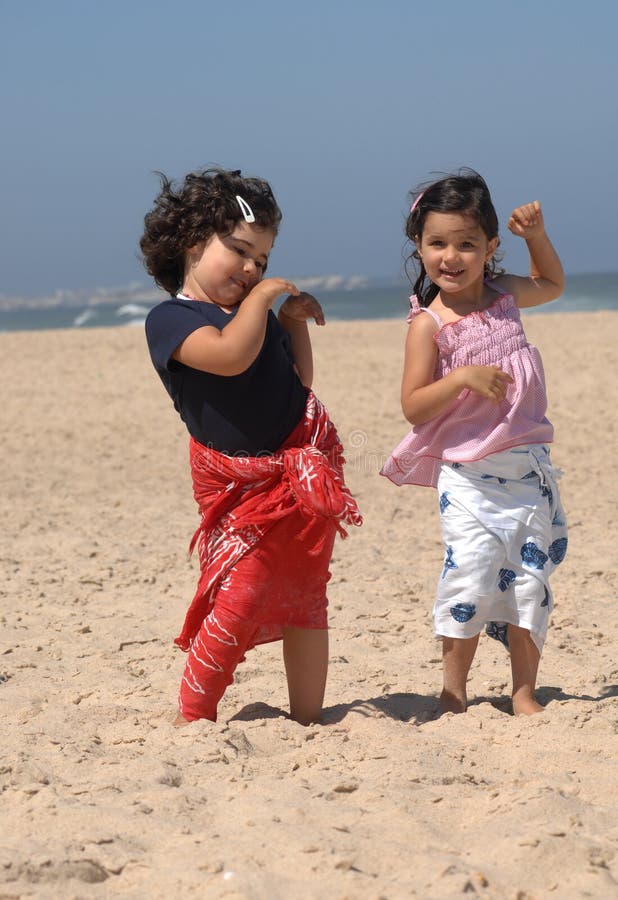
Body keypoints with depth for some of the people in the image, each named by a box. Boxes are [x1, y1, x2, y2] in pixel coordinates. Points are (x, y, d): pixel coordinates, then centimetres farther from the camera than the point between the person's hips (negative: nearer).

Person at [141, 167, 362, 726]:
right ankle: (192, 718, -4)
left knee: (305, 597, 5)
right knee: (240, 596, -13)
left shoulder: (259, 313, 16)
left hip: (305, 466, 6)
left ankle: (308, 719, 10)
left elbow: (299, 383, 23)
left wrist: (294, 319, 13)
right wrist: (262, 296, -13)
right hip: (240, 484, -6)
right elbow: (230, 356, -26)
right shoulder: (169, 319, -6)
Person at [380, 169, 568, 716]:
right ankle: (454, 691, 6)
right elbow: (414, 407, -11)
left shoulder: (505, 295, 7)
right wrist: (463, 378, -24)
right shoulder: (429, 324, -8)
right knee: (471, 576, -11)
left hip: (528, 467, 5)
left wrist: (536, 235, 14)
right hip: (468, 476, -5)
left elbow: (552, 284, 31)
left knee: (530, 578, 5)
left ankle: (525, 693, 15)